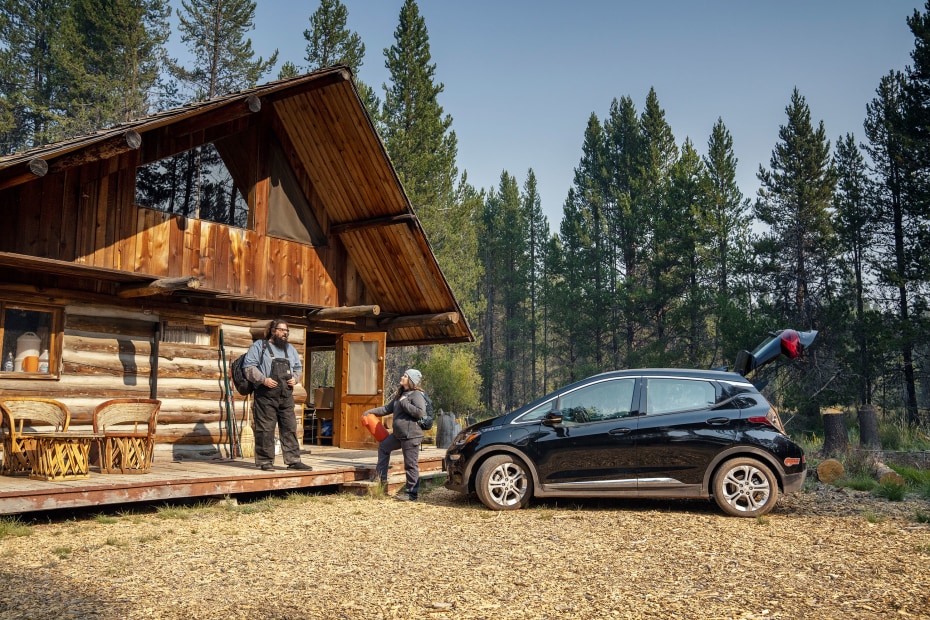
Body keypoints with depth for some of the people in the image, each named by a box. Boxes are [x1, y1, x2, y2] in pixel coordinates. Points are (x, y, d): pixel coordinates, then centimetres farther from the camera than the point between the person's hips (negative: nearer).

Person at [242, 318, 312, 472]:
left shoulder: (290, 348, 20)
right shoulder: (259, 346, 3)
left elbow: (298, 367, 27)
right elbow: (249, 366, -6)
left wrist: (295, 378, 5)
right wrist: (263, 380, -16)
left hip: (286, 396, 5)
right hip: (266, 396, -5)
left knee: (290, 429, 4)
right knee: (265, 430, -2)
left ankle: (293, 460, 7)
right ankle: (266, 461, 6)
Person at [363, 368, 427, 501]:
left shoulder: (417, 395, -13)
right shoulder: (401, 394, 15)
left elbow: (420, 412, -26)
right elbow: (388, 408, 25)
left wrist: (404, 403, -19)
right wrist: (371, 411, 23)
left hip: (411, 436, -10)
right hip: (398, 435, 10)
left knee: (411, 465, -4)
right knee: (383, 446, 24)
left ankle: (411, 494, 4)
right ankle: (381, 477, 33)